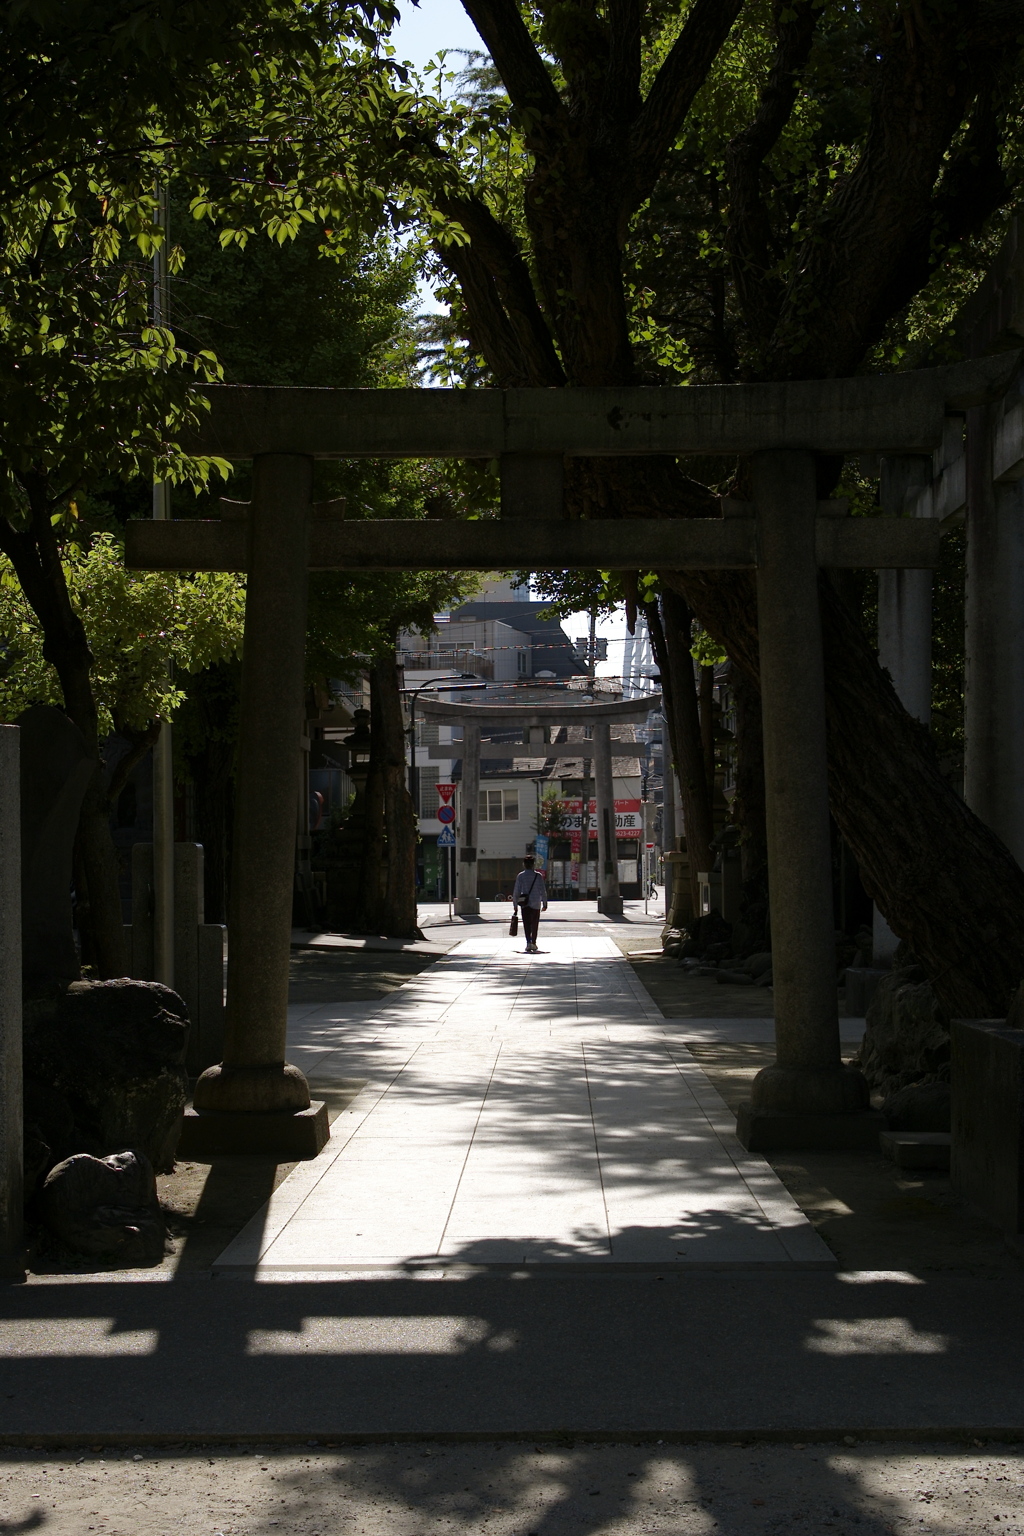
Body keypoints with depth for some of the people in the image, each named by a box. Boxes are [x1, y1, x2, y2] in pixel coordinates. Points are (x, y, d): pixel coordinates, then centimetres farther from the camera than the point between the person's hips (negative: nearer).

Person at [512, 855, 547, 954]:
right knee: (535, 924, 11)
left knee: (526, 924, 4)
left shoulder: (520, 876, -3)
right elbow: (543, 891, -2)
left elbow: (516, 891, -2)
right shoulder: (538, 875, -3)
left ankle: (528, 942, -11)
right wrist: (545, 903, 6)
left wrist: (515, 904, 6)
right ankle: (533, 943, 14)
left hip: (525, 904, 0)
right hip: (536, 904, 0)